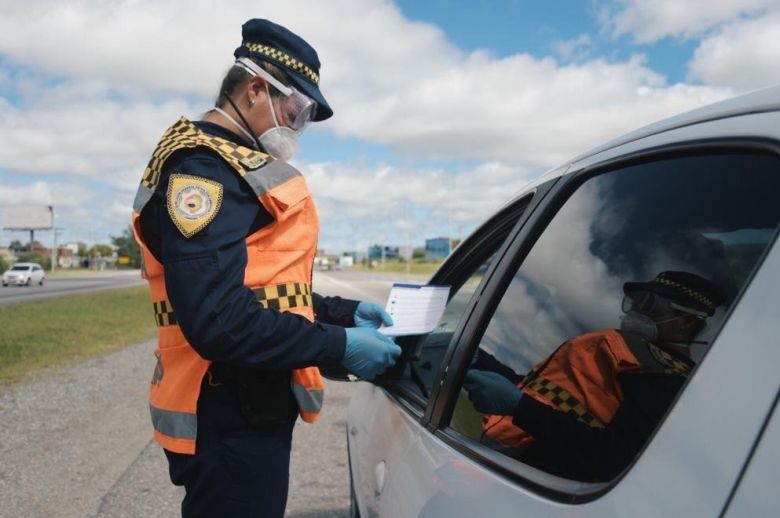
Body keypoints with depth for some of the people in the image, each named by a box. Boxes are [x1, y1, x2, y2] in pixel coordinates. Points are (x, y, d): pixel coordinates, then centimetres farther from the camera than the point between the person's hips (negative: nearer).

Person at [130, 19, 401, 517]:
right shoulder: (204, 168, -18)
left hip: (256, 408, 10)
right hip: (230, 421, -10)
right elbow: (217, 319, -29)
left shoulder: (234, 168, 17)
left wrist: (343, 311, 7)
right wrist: (339, 346, -21)